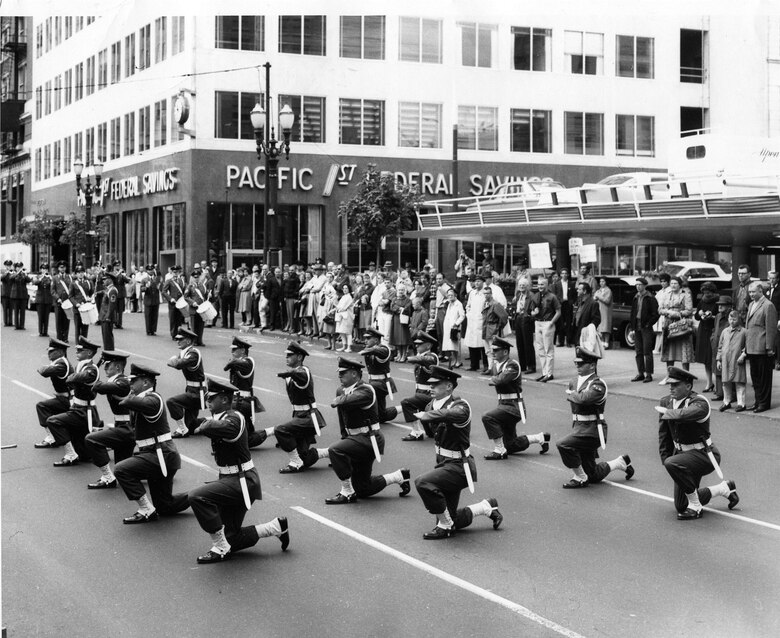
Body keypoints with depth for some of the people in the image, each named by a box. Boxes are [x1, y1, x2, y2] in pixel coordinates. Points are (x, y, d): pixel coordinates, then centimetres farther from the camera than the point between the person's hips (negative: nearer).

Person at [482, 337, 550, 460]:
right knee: (510, 446, 13)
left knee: (488, 417, -28)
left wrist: (493, 379, -12)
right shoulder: (495, 364, 9)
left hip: (514, 406, -9)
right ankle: (540, 438, 28)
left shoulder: (513, 365, -17)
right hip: (503, 404, 9)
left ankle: (499, 451, -20)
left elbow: (501, 380, -30)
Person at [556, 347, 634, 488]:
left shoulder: (598, 384, -16)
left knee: (563, 445, -28)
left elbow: (583, 399, -32)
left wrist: (571, 394, -15)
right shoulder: (574, 381, 9)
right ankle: (621, 462, 35)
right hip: (579, 428, 8)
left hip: (592, 429, -8)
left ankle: (580, 478, -10)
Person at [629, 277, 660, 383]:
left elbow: (656, 314, -9)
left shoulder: (650, 298, -6)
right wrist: (632, 325, 10)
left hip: (646, 328, -7)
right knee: (638, 352, 9)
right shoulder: (635, 298, 14)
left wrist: (649, 324, -13)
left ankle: (649, 374, -2)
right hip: (637, 327, 7)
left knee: (647, 351, -5)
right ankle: (640, 373, 14)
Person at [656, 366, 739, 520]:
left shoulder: (699, 403, -22)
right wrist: (665, 457, 2)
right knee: (680, 506, 11)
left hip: (703, 455, -8)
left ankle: (695, 506, -16)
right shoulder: (666, 401, -1)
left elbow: (682, 415, -44)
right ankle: (725, 488, 31)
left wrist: (666, 412, -26)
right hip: (682, 454, 8)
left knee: (672, 464, -36)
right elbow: (663, 434, 7)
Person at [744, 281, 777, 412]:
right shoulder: (751, 305, 17)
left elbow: (771, 329, -13)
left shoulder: (768, 306, -11)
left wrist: (769, 348, -16)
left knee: (764, 377, 0)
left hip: (762, 349, -8)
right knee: (755, 376, 13)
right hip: (751, 348, 8)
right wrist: (746, 345, 16)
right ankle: (758, 401, 21)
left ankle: (764, 403, 7)